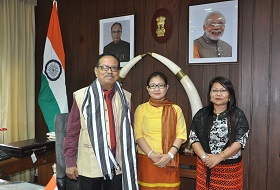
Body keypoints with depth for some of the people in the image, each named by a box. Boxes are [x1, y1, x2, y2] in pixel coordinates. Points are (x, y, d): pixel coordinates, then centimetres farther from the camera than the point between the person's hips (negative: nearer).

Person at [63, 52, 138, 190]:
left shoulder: (125, 97, 2)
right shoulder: (82, 96, -8)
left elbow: (129, 132, 9)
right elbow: (72, 132, -3)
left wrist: (129, 161, 12)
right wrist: (70, 162, -1)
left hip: (119, 165, 3)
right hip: (89, 167, -2)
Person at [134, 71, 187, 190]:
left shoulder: (175, 109, 5)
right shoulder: (141, 109, 3)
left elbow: (181, 134, 1)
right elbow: (138, 135, -2)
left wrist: (169, 155, -10)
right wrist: (152, 154, -12)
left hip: (170, 161, 1)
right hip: (147, 159, 0)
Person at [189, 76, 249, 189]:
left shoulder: (238, 115, -3)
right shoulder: (201, 114, 2)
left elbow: (240, 141, -10)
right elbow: (193, 138, 0)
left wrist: (219, 157, -19)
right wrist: (204, 157, -15)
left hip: (231, 168, -1)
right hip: (205, 167, 2)